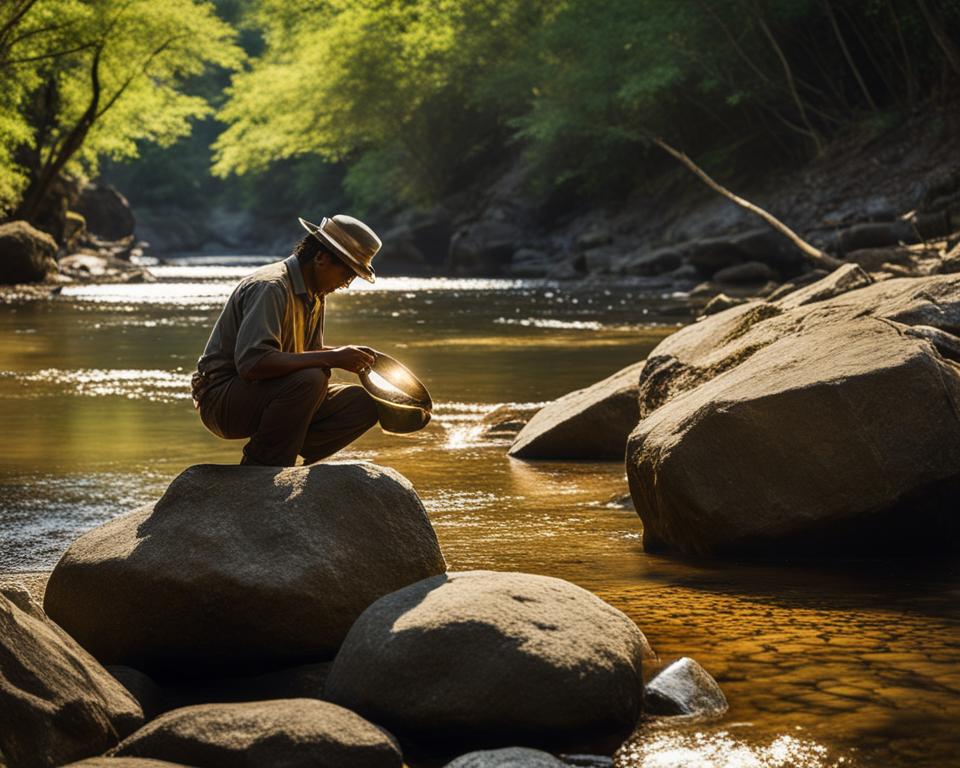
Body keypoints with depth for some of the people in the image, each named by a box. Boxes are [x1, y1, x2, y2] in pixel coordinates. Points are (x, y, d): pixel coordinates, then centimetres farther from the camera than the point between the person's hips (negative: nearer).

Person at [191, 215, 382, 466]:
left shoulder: (315, 295, 10)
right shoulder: (270, 287, -21)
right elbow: (251, 363, -34)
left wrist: (348, 354, -1)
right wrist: (331, 358, -33)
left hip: (269, 394, 9)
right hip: (222, 397, -9)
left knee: (363, 405, -4)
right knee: (311, 378, -34)